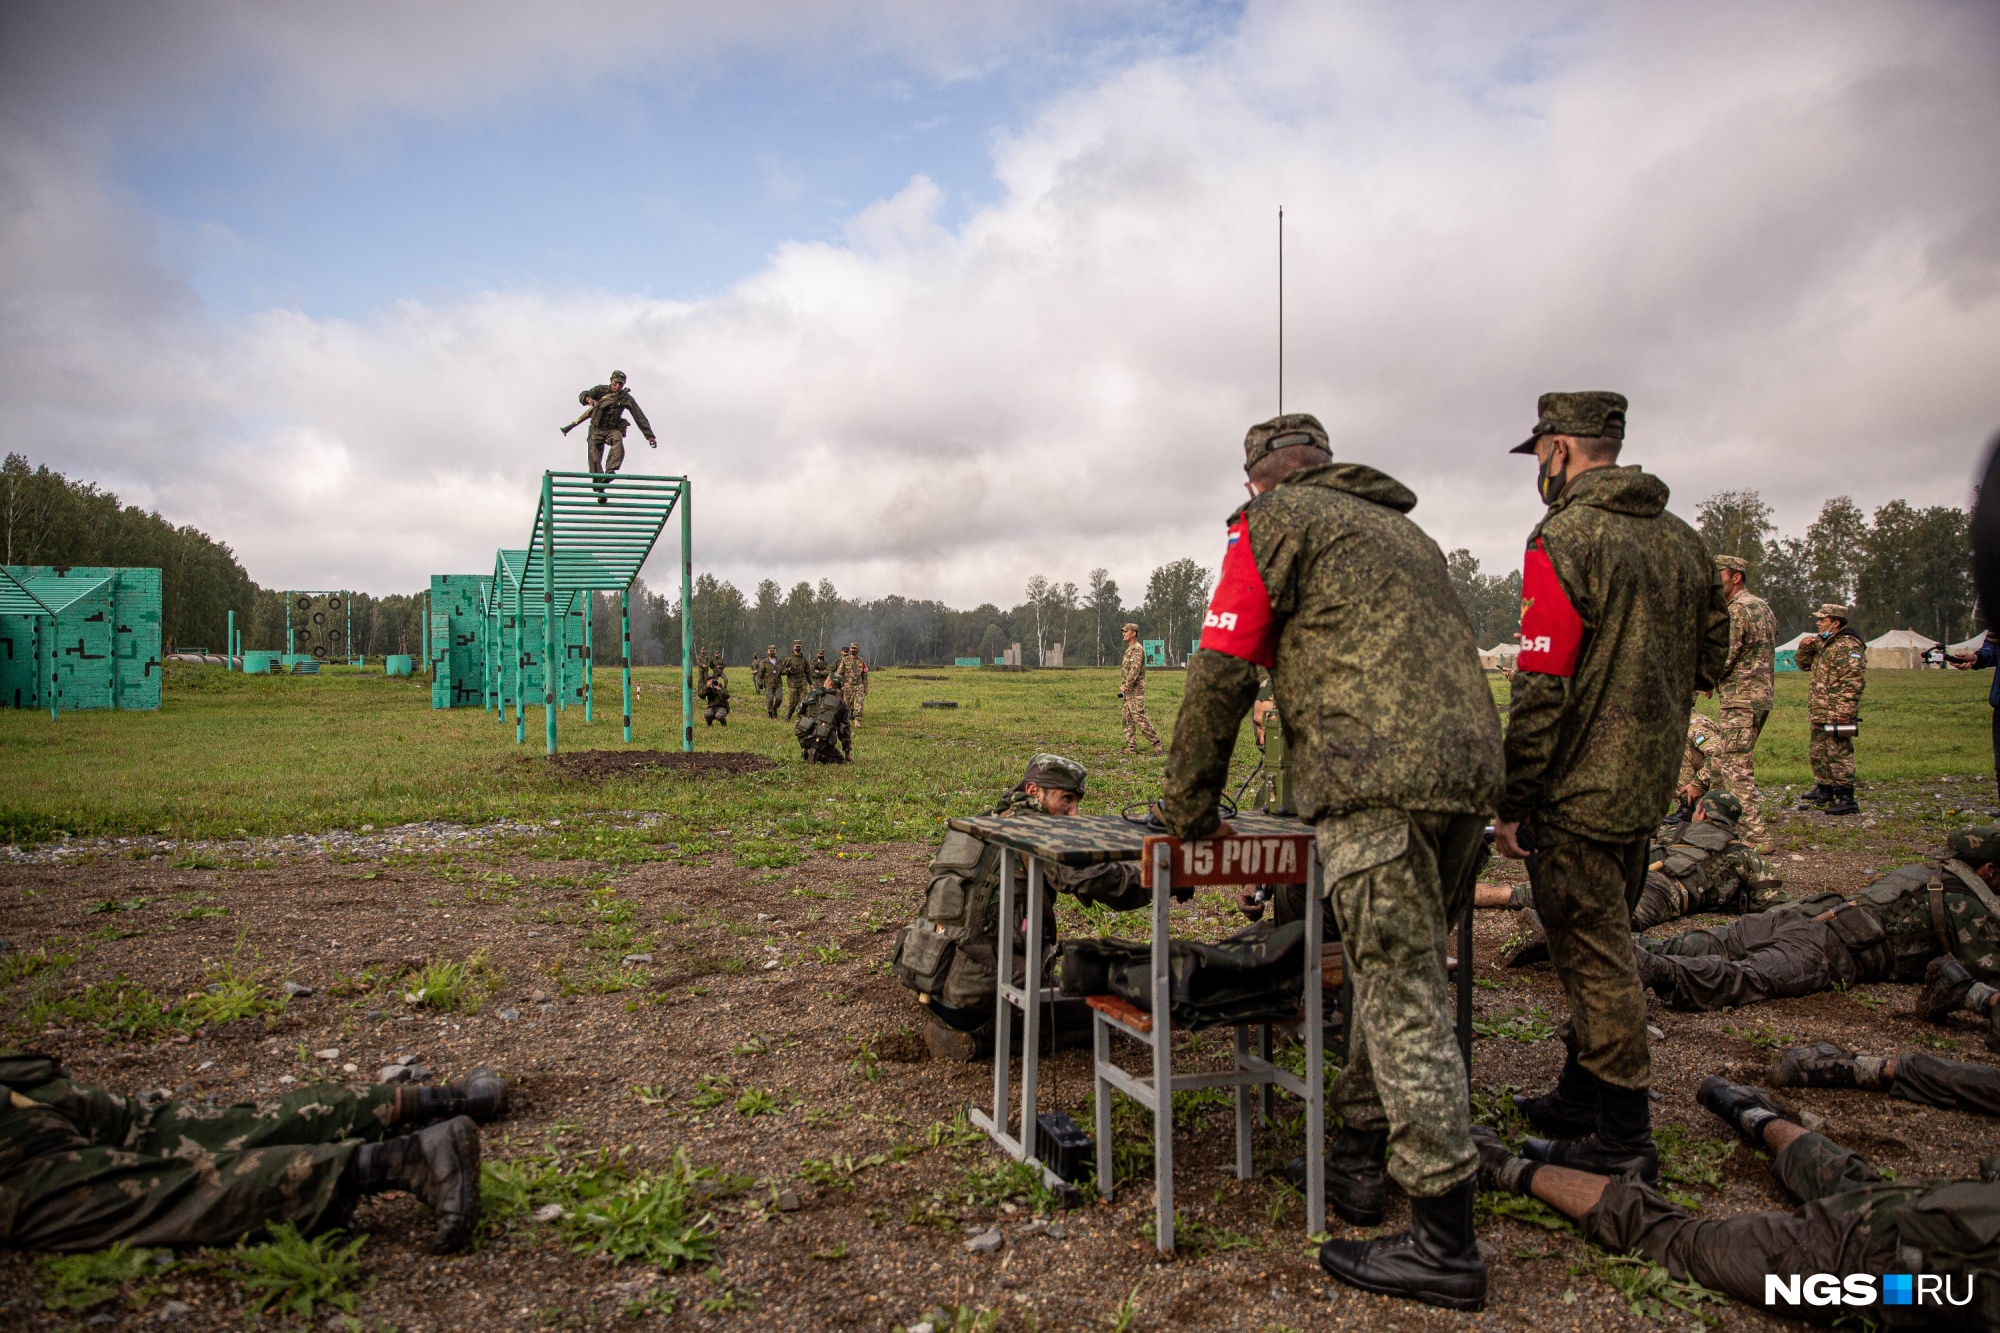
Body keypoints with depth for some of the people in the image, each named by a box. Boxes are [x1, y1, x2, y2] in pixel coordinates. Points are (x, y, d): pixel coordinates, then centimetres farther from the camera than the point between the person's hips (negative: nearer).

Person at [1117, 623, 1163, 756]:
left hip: (1135, 690, -10)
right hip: (1128, 690, 10)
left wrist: (1125, 685, -24)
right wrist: (1124, 686, 20)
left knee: (1139, 717, -12)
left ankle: (1155, 742, -6)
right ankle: (1131, 747, 9)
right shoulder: (1129, 649, 19)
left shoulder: (1137, 649, -12)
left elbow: (1135, 670, -22)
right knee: (1127, 718, 8)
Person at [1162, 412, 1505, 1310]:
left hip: (1378, 781, -8)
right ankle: (1360, 1157, 28)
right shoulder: (1404, 529, 30)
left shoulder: (1274, 520, 6)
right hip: (1471, 768, 8)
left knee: (1404, 996, -5)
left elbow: (1221, 670, 0)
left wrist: (1188, 806, 8)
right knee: (1396, 973, 17)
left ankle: (1444, 1242, 0)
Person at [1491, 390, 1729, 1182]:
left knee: (1593, 954, 1)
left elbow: (1542, 689, -19)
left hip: (1581, 787, -9)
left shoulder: (1566, 538, -16)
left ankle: (1621, 1138, 10)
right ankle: (1582, 1095, 33)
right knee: (1601, 945, 19)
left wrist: (1512, 804, -15)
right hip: (1648, 784, 9)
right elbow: (1710, 660, 16)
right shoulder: (1681, 539, 11)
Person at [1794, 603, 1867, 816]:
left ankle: (1847, 799, -5)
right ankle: (1824, 791, 28)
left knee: (1839, 754, -8)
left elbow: (1854, 681, -20)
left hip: (1837, 713, -10)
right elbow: (1805, 665, 27)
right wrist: (1804, 649, 6)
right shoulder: (1823, 643, 17)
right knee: (1819, 753, 17)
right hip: (1819, 712, 10)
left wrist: (1844, 711, -25)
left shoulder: (1848, 646, -14)